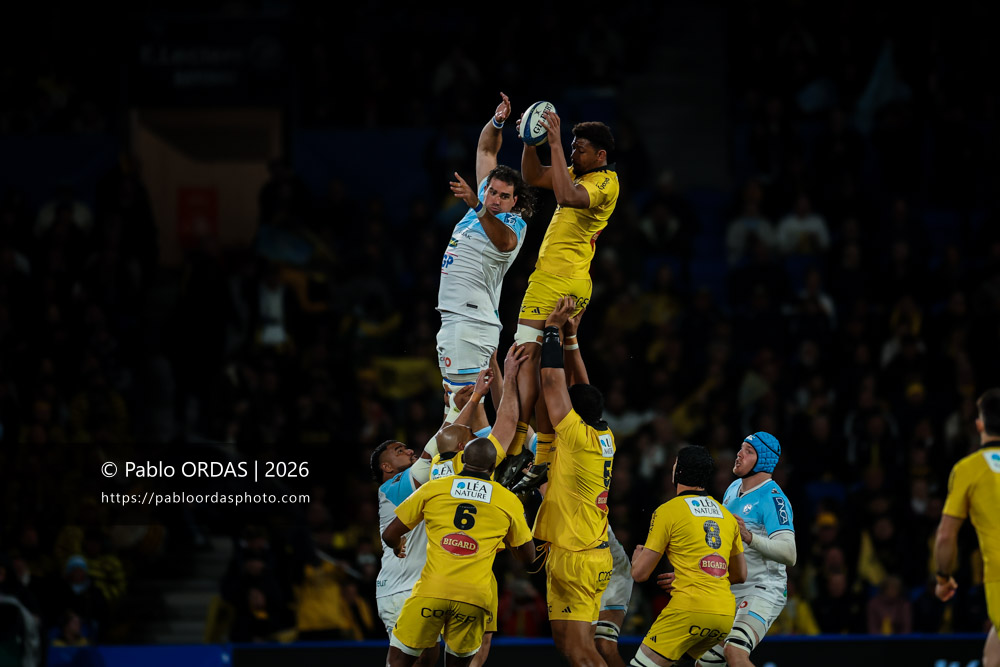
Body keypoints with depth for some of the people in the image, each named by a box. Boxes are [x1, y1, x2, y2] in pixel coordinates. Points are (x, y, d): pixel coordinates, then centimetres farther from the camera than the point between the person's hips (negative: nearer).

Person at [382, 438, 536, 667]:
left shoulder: (432, 489, 11)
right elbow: (527, 556, 23)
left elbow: (390, 535, 16)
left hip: (431, 590, -1)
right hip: (475, 595, 1)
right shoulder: (509, 502, 11)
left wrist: (398, 549, 40)